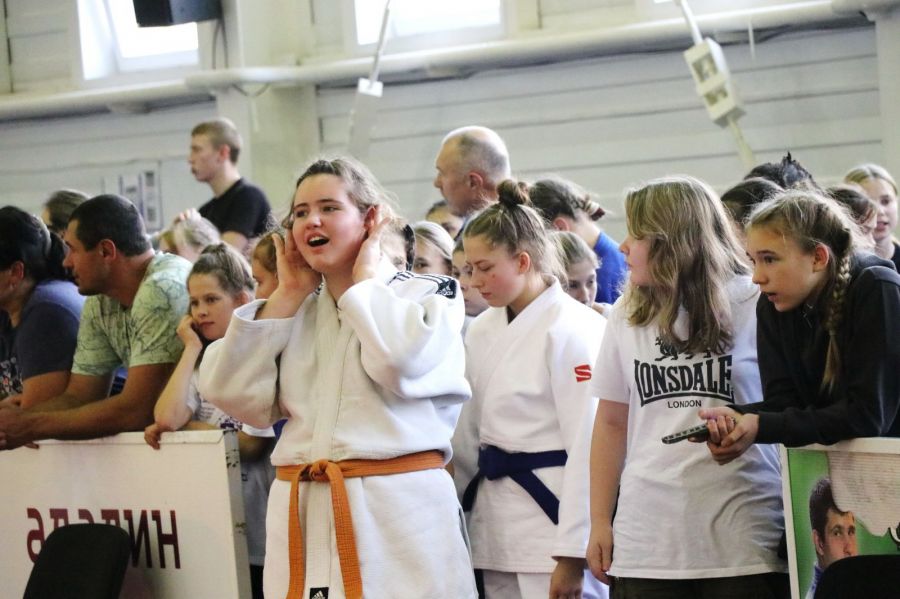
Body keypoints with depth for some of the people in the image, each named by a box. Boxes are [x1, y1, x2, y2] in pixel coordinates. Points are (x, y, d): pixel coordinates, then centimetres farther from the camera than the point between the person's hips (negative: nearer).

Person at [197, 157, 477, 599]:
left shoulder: (429, 295, 2)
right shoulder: (295, 309, 16)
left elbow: (401, 363, -19)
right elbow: (232, 394, 4)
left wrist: (364, 281, -2)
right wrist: (287, 296, 6)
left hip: (399, 516, -4)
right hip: (303, 518, 4)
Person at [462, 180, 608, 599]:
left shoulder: (572, 329, -13)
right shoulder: (482, 331, 11)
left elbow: (588, 446, -16)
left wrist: (572, 555, -17)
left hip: (552, 513, -8)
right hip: (497, 524, 8)